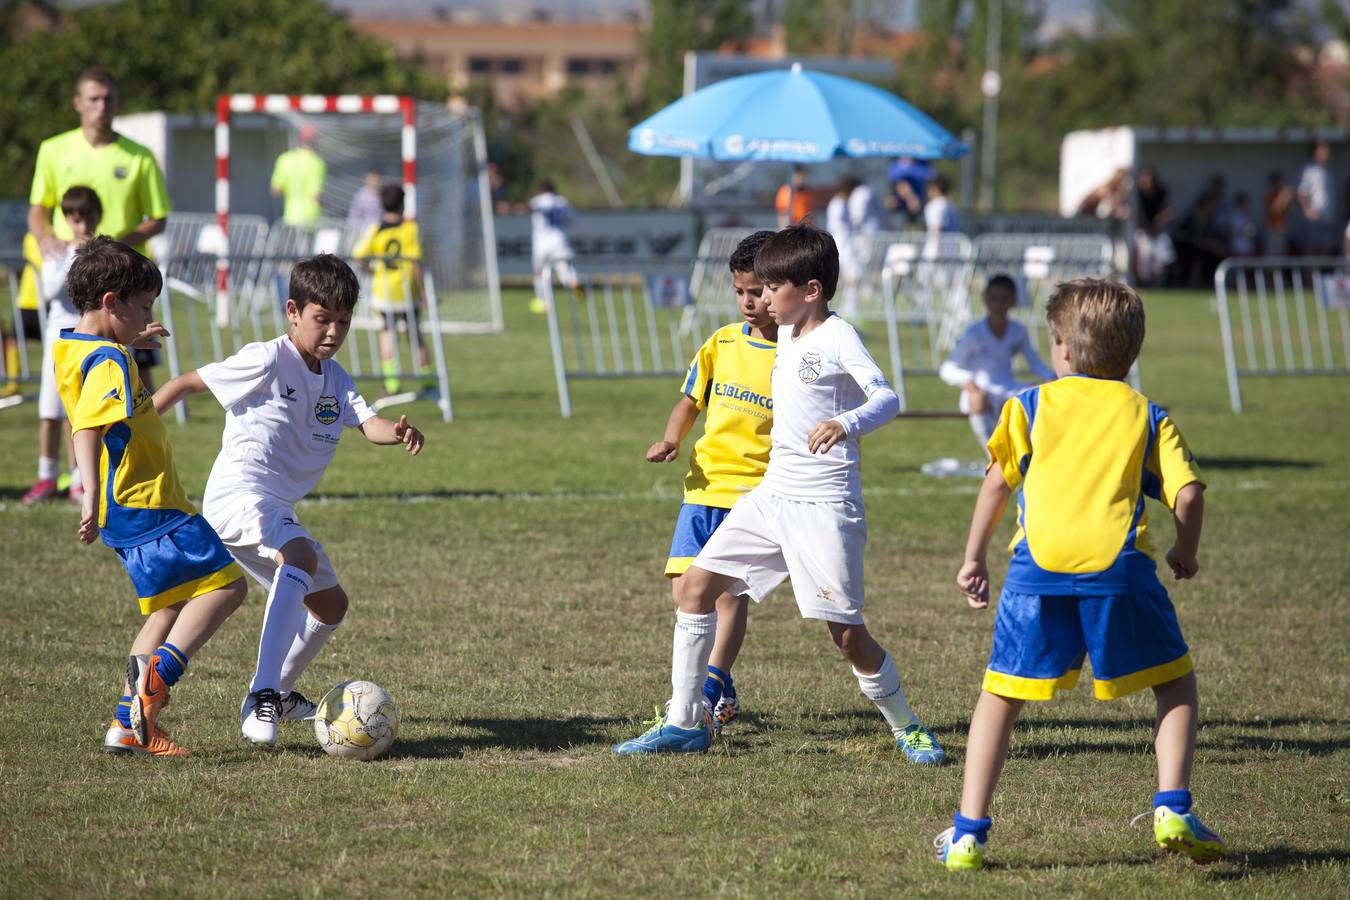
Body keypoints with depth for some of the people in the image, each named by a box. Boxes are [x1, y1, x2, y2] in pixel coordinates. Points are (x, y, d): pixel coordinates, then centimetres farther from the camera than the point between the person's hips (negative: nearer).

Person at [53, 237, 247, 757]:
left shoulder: (69, 348, 14)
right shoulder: (109, 362, -16)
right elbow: (88, 427, -29)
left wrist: (129, 342, 48)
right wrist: (92, 494, -38)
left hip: (126, 512, 10)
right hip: (146, 505, -10)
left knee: (174, 607, 14)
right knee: (225, 584, -11)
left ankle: (129, 726, 10)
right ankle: (158, 672, -28)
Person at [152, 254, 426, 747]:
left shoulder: (336, 381, 11)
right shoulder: (267, 361, -10)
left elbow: (368, 422, -7)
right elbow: (186, 383, -4)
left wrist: (398, 432, -30)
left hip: (277, 511, 9)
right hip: (237, 494, -9)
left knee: (331, 603, 20)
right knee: (302, 556, -35)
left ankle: (279, 692, 41)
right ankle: (261, 697, -43)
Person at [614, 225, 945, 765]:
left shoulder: (837, 337, -11)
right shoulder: (787, 336, 14)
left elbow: (887, 398, -25)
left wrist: (845, 425, -44)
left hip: (823, 505, -8)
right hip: (772, 495, 9)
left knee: (846, 633, -8)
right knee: (693, 586, 3)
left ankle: (905, 728, 12)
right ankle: (684, 722, 10)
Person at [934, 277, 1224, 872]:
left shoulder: (1030, 404, 17)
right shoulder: (1147, 416, 17)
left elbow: (997, 483, 9)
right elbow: (1187, 494, 6)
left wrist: (973, 559, 19)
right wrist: (1186, 553, 25)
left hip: (1038, 564, 0)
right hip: (1119, 565, 0)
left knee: (1000, 697, 11)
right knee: (1176, 683, 17)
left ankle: (968, 834, 5)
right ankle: (1172, 808, 1)